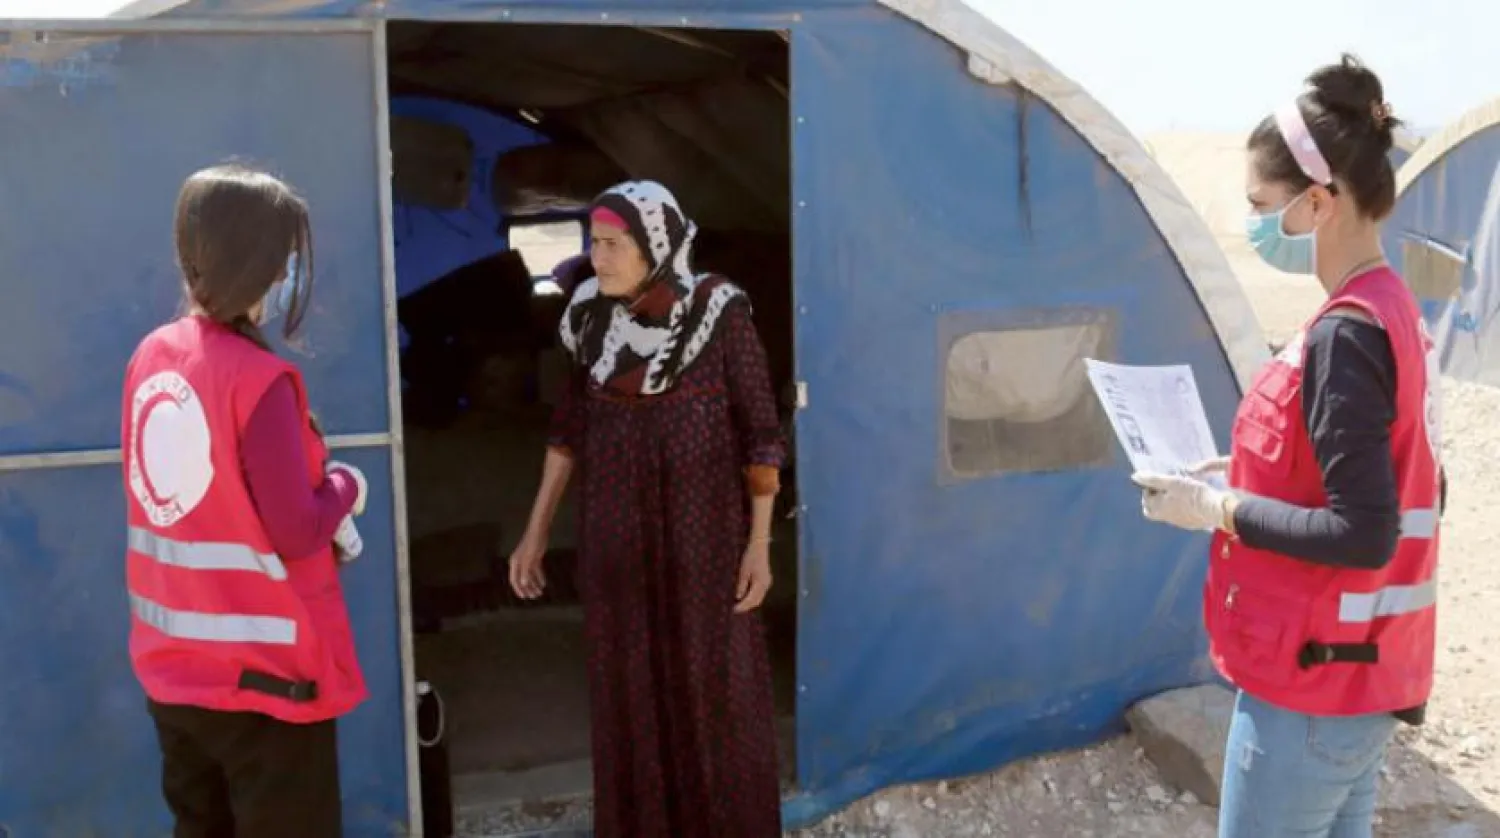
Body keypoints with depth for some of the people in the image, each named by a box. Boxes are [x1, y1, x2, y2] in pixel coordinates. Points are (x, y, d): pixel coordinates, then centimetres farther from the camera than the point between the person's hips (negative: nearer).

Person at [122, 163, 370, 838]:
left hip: (172, 668, 7)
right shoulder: (259, 379, -21)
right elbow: (295, 534, -20)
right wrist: (344, 485, -2)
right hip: (265, 676, -7)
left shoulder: (151, 356, 1)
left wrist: (320, 510, 5)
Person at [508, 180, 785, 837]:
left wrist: (759, 542, -11)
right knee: (627, 691, 11)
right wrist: (536, 532, 8)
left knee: (712, 688, 5)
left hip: (703, 533, -4)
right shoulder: (595, 318, 1)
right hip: (615, 535, 4)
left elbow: (760, 432, -8)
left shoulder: (718, 313, -10)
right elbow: (570, 427, 8)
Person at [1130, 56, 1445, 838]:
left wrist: (1220, 508, -15)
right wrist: (1248, 478, 9)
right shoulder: (1397, 315, 6)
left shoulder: (1345, 337, -23)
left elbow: (1362, 536, -25)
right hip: (1367, 671, 9)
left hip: (1311, 684, -9)